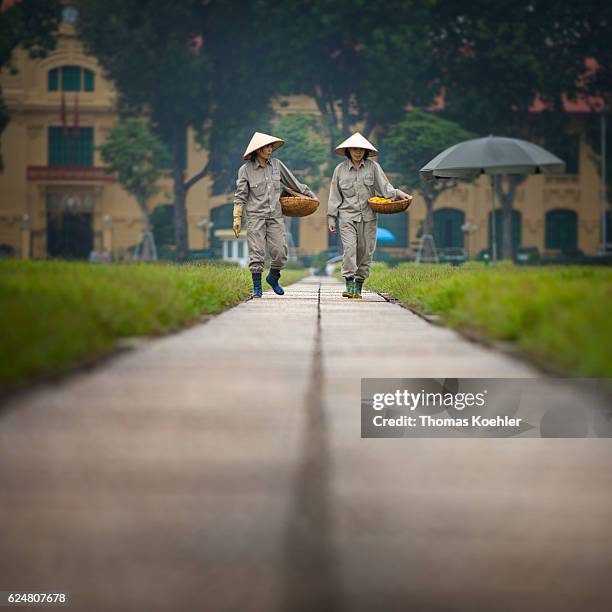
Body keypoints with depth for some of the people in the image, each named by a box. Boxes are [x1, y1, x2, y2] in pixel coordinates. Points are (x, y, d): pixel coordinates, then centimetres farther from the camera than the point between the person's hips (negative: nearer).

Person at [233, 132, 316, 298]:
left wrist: (309, 194, 25)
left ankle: (273, 278, 24)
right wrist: (237, 219, -6)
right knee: (256, 253, -4)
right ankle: (257, 287, 7)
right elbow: (240, 196, -1)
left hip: (275, 215, 3)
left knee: (280, 252, -2)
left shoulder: (276, 164, 6)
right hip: (255, 215, -3)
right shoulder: (246, 169, -3)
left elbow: (292, 182, 18)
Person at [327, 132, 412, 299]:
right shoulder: (340, 169, 5)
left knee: (365, 251, 3)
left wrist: (398, 194, -16)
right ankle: (349, 285, -17)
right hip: (347, 216, -1)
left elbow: (384, 187, 1)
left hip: (368, 216, 1)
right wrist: (331, 218, 9)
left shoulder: (373, 167, 4)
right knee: (349, 248, -16)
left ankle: (358, 286, 13)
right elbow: (334, 196, 10)